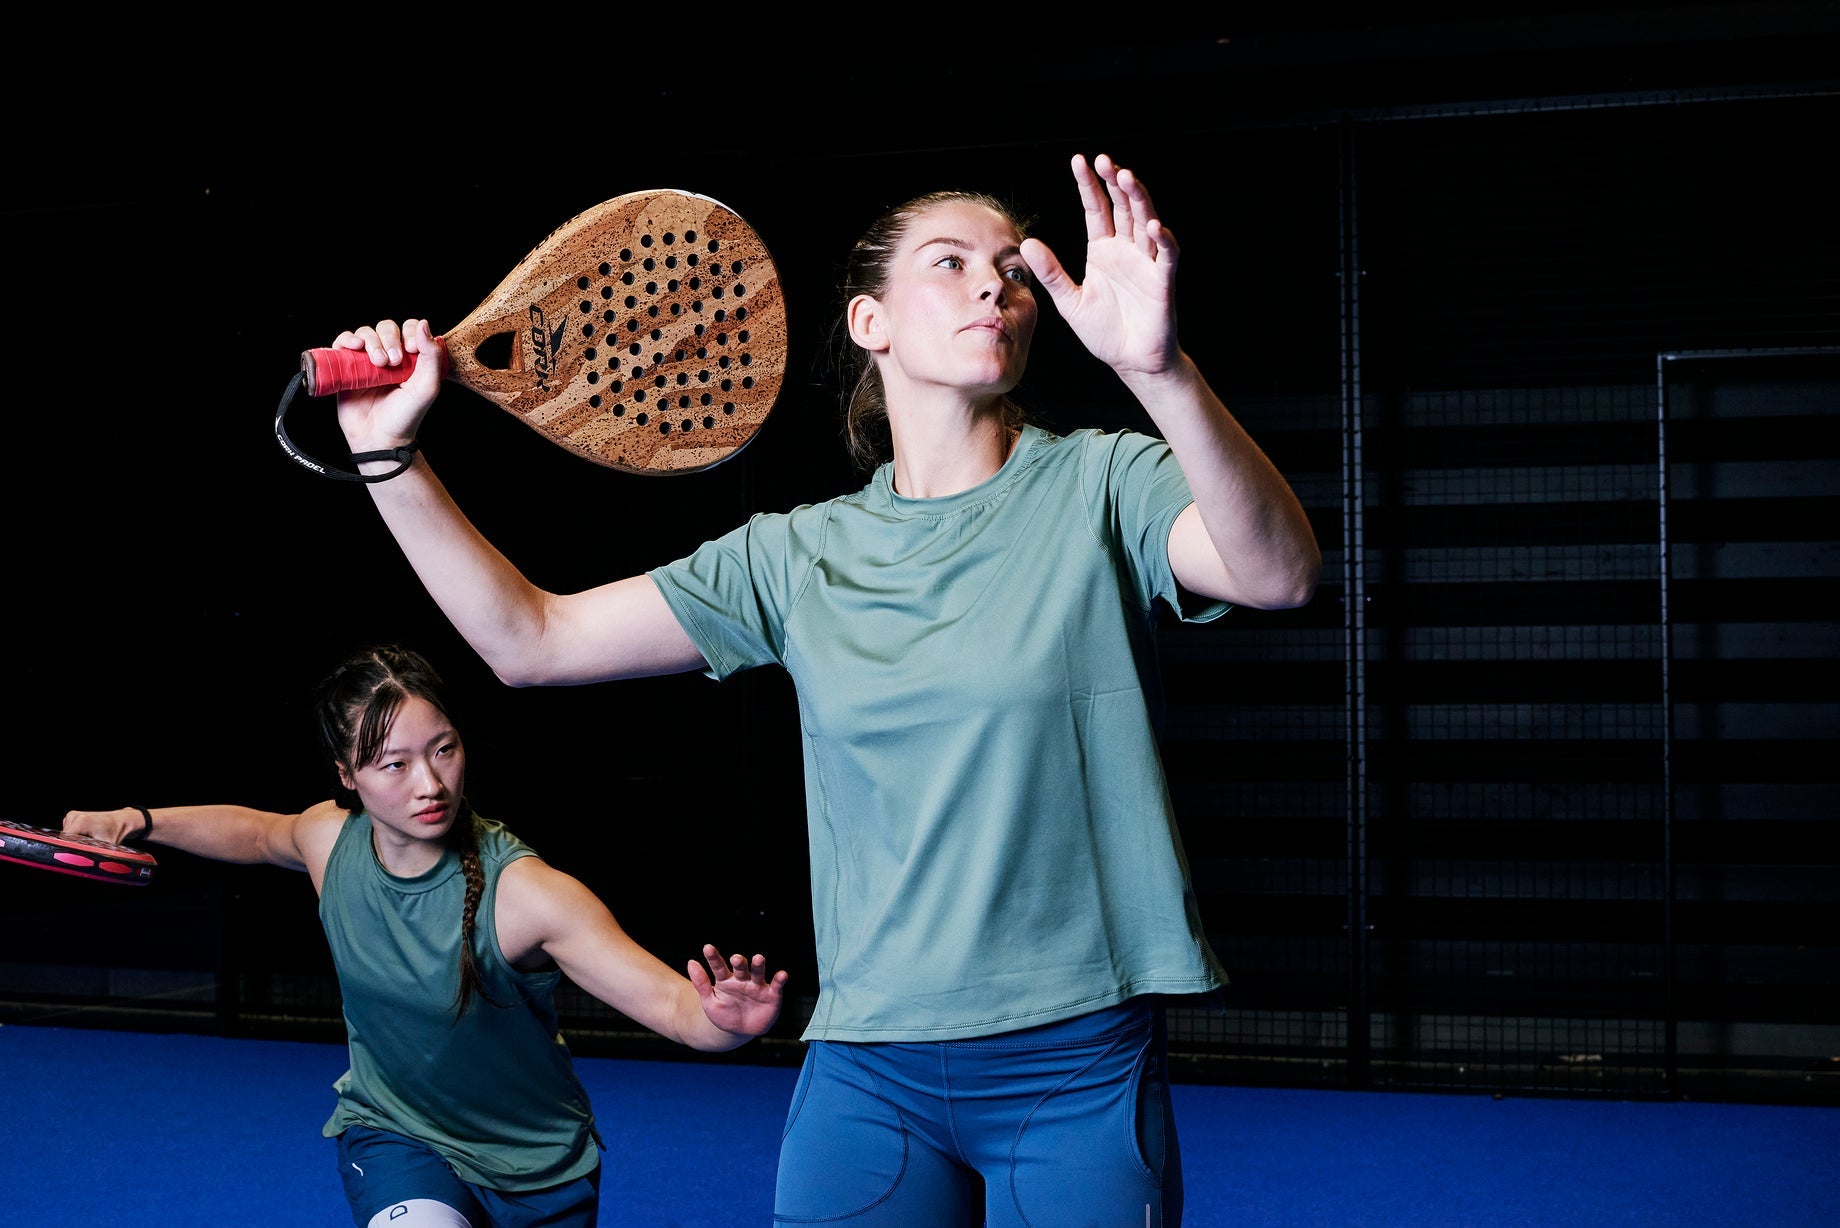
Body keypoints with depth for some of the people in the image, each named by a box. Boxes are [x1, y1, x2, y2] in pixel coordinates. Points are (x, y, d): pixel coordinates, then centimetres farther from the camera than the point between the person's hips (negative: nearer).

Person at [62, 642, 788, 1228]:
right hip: (394, 1138, 1)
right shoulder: (332, 839, -14)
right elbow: (260, 833, 13)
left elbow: (672, 1003, -37)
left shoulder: (524, 892, -29)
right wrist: (139, 823, 2)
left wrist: (727, 1019, -59)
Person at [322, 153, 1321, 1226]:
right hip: (867, 1068, 3)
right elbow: (532, 640, 7)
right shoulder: (797, 557, 6)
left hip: (1079, 1068, -3)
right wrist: (390, 457, -3)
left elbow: (1279, 572, -25)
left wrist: (1160, 366, -40)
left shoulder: (1101, 485, -4)